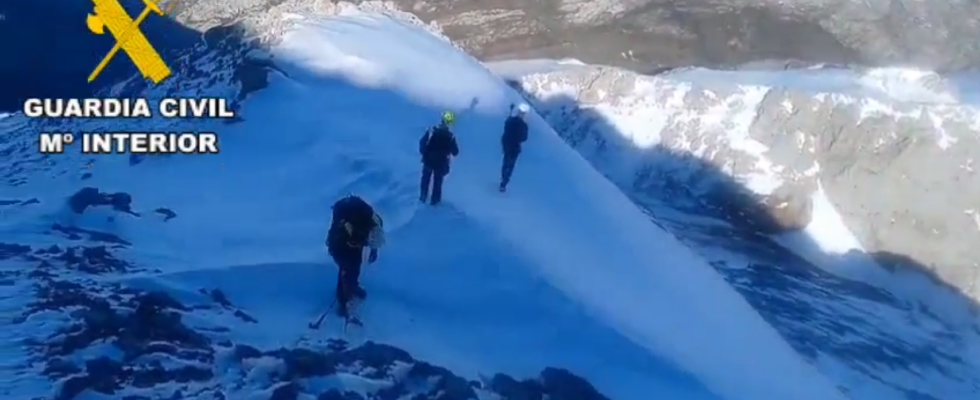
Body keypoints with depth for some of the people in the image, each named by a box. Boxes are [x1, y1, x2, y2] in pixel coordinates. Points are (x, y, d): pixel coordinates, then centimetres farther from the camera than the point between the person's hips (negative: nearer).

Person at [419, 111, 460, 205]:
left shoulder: (431, 131, -18)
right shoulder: (450, 136, -21)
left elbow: (422, 142, -9)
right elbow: (455, 152, -11)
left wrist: (423, 153, 8)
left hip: (428, 161, 2)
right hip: (441, 164, -1)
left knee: (426, 179, 25)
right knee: (437, 181, 19)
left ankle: (423, 196, 37)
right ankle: (434, 199, 32)